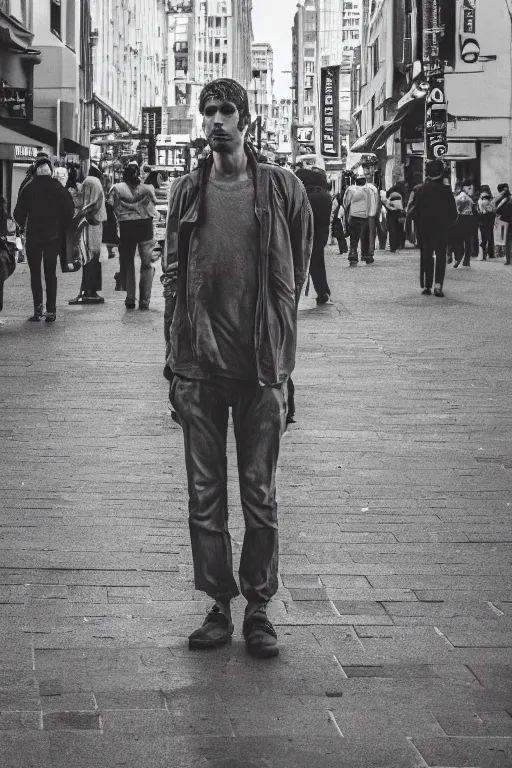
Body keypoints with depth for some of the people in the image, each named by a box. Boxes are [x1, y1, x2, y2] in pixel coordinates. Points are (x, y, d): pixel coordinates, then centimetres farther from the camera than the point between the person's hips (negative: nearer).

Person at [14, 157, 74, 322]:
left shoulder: (28, 189, -6)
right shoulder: (60, 189, -3)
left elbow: (18, 214, -6)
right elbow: (69, 212, -5)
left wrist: (23, 224, 14)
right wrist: (61, 230, 8)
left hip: (33, 236, -1)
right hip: (54, 237, 1)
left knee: (35, 273, 6)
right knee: (51, 273, 9)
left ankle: (38, 307, -6)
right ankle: (51, 310, 3)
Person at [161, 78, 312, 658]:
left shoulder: (281, 189, 1)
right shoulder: (187, 192, 6)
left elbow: (295, 273, 4)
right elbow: (172, 278, 8)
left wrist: (276, 349, 1)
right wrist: (175, 360, 3)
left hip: (261, 368, -2)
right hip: (200, 369, 2)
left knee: (260, 496, 5)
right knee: (204, 496, 6)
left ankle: (259, 609, 15)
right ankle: (219, 606, 16)